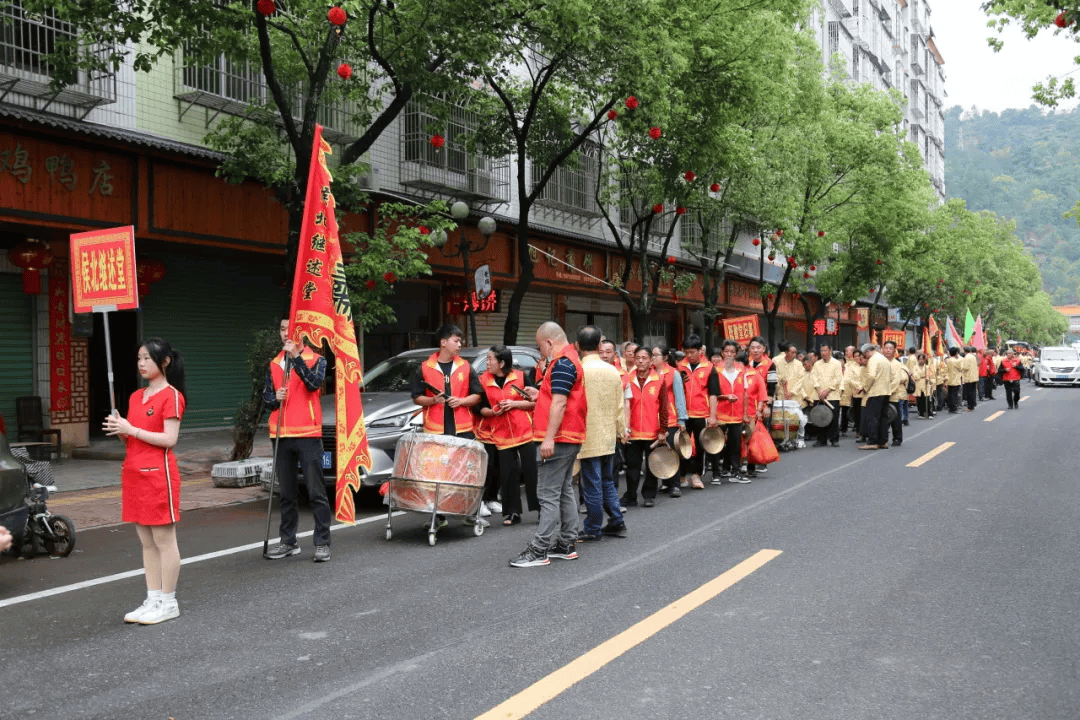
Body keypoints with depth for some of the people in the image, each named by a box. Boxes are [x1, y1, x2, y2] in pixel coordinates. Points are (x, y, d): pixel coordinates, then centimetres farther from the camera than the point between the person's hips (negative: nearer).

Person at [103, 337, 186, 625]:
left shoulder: (171, 396, -8)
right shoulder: (136, 397, 15)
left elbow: (169, 439, -15)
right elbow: (132, 439, 18)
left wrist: (132, 429, -17)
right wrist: (119, 430, -2)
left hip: (158, 472, -8)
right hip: (133, 472, 8)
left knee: (164, 540, -1)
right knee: (147, 542, 11)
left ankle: (168, 602, 7)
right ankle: (153, 599, 18)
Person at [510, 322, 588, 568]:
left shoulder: (562, 363, -15)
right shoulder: (572, 359, 17)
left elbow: (560, 403, -23)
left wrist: (548, 438, -25)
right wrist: (540, 396, 20)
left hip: (559, 439, -11)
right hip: (571, 438, 11)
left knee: (548, 495, -9)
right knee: (564, 492, 15)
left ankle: (539, 551, -8)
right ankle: (567, 545, 21)